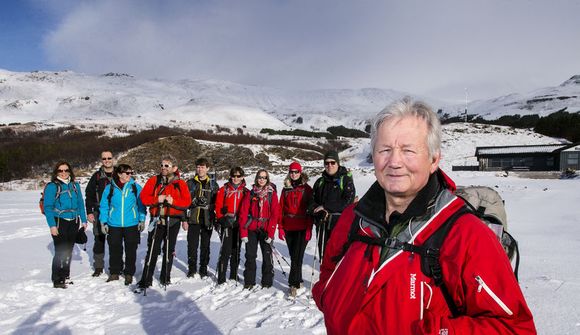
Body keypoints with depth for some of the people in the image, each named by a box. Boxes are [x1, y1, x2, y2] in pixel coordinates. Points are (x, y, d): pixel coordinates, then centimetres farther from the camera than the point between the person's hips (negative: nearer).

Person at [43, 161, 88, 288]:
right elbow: (48, 207, -9)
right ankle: (57, 280, 8)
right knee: (60, 251, -5)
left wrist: (84, 220, 9)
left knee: (69, 250, 14)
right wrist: (52, 225, -15)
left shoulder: (75, 185, 9)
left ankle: (65, 276, 29)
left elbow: (80, 204, 13)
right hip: (59, 222, -5)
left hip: (73, 222, 5)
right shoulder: (52, 186, -6)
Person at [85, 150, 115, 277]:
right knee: (99, 239, 6)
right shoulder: (97, 176, 4)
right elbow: (89, 195, 6)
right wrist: (89, 212, -1)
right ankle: (98, 266, 17)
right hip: (99, 213, 0)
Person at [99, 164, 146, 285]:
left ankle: (129, 273, 20)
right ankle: (114, 272, 27)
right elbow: (104, 206, 6)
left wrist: (142, 220, -1)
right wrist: (103, 222, 2)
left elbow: (141, 205, 4)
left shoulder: (136, 187, 0)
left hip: (132, 225, 0)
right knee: (114, 249, 10)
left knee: (131, 250, 6)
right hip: (114, 225, 1)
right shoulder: (110, 188, 0)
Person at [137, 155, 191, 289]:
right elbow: (143, 197, -3)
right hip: (157, 219, 0)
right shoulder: (154, 180, 2)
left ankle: (165, 277, 25)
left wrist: (173, 201, -21)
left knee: (169, 250, 12)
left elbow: (187, 202, -6)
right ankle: (146, 279, 6)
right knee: (152, 250, -1)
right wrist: (157, 199, -19)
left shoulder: (180, 184, 0)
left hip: (173, 221, 1)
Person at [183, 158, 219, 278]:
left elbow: (217, 204, 6)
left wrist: (217, 220, 0)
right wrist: (184, 219, -2)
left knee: (205, 246, 7)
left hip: (207, 220, 0)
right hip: (193, 219, 0)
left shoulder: (213, 185, 6)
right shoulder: (190, 183, 5)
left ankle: (203, 269, 20)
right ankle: (192, 268, 19)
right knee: (192, 246, 3)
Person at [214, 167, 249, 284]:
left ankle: (234, 277, 24)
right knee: (226, 251, -9)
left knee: (236, 251, 11)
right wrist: (222, 219, -7)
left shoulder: (246, 192, 7)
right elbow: (218, 206, 3)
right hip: (226, 224, -2)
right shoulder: (224, 190, 5)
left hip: (239, 225, 2)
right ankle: (221, 279, -3)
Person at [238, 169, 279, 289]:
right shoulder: (251, 193, 4)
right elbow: (243, 213, 1)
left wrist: (270, 232, -12)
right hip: (251, 229, 1)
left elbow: (274, 214, -4)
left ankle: (267, 282, 17)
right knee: (250, 256, 7)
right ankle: (249, 281, 20)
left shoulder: (272, 194, 1)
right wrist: (243, 232, -6)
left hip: (266, 230, -1)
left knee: (267, 256, 3)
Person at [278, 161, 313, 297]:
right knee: (293, 256, 11)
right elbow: (281, 209, 10)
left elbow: (310, 209, -3)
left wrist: (309, 228, -9)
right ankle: (298, 280, 27)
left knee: (297, 256, -8)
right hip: (288, 228, 4)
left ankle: (294, 284, -2)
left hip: (302, 228, -4)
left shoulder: (306, 189, 1)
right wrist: (280, 228, 4)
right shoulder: (286, 189, 11)